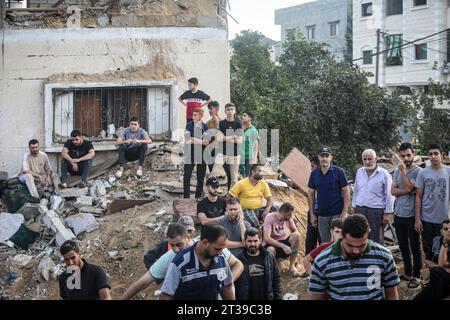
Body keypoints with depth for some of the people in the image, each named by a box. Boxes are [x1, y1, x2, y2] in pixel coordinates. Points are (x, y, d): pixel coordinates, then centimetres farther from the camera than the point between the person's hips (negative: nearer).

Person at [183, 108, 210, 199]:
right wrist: (201, 141, -14)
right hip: (190, 154, -1)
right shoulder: (189, 125, 0)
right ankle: (186, 196, 0)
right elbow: (187, 141, -10)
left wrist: (194, 139, -15)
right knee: (187, 176, -5)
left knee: (201, 177, 7)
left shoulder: (205, 127, 2)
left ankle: (198, 196, 17)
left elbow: (206, 142, -8)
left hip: (202, 155, 1)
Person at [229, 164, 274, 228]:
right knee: (255, 224, -34)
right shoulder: (241, 184, -6)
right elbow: (230, 197, -3)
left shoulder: (263, 184, 4)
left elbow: (270, 199, 3)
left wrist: (267, 210, -18)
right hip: (247, 210, -4)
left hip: (259, 209, 4)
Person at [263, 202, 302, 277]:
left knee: (296, 235, -24)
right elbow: (267, 238, -28)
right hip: (271, 244, -5)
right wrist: (283, 246, -37)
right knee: (271, 250, -41)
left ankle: (292, 266, -17)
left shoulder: (288, 218, -5)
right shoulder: (270, 218, -20)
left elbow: (295, 231, 5)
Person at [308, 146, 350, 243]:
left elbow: (346, 191, -5)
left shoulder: (339, 172, -6)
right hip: (322, 215, 4)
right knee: (325, 243, 11)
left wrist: (345, 212, -12)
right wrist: (311, 214, 5)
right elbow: (311, 193, 10)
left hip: (337, 213, -4)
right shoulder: (314, 174, 5)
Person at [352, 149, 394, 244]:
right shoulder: (359, 172, 8)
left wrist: (387, 213, -7)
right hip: (360, 210, 5)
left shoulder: (384, 174, -7)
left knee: (376, 241, 1)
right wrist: (354, 208, 15)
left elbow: (389, 196, -5)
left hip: (376, 211, -5)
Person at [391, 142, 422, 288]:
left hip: (411, 215, -6)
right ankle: (408, 272, 28)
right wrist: (408, 191, -13)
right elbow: (393, 191, 1)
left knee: (415, 247, 4)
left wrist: (403, 171, -19)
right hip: (399, 214, 6)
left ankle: (416, 276, 14)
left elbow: (409, 187, -20)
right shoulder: (397, 171, 9)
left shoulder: (418, 171, -10)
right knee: (403, 246, 15)